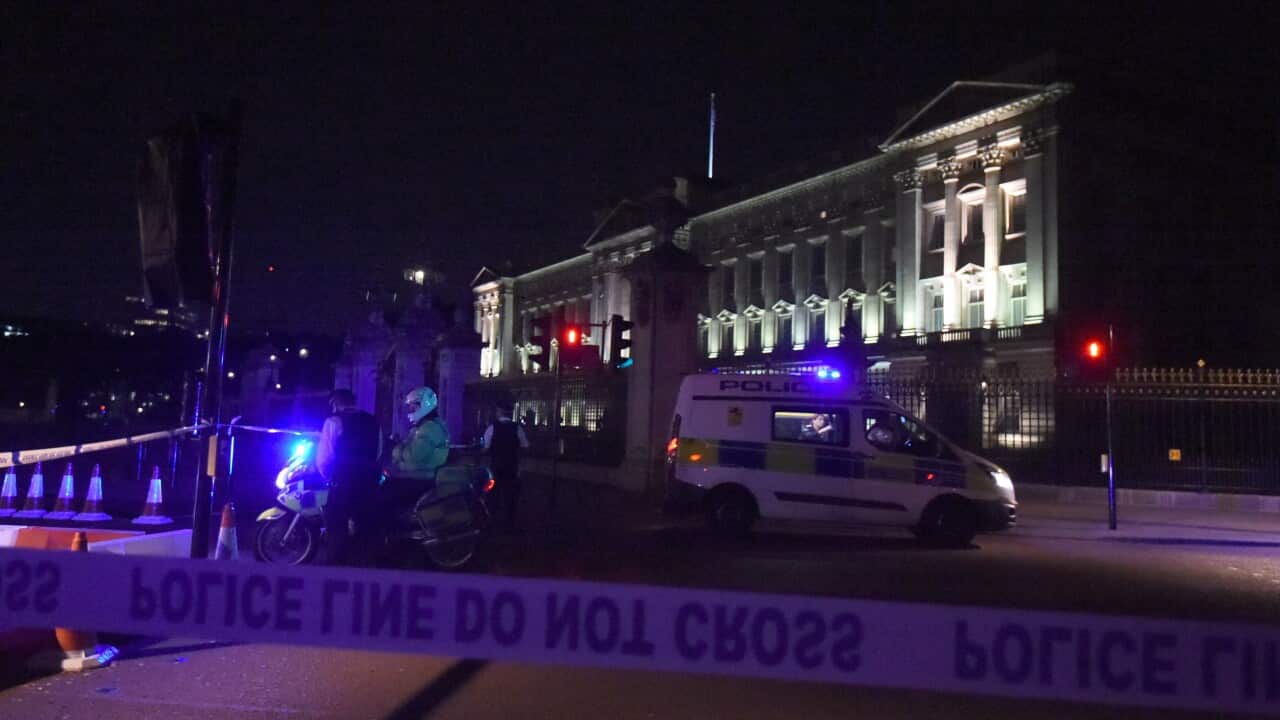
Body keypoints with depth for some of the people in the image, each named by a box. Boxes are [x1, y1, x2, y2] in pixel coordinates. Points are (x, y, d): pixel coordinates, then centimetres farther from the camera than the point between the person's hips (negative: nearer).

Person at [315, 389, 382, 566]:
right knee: (364, 525, 13)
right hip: (369, 480, 5)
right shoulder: (372, 422, 11)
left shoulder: (334, 422, -5)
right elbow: (377, 453, 10)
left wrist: (326, 475, 10)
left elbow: (324, 456, -7)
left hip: (343, 482, -5)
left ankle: (337, 565, 4)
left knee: (337, 527, 3)